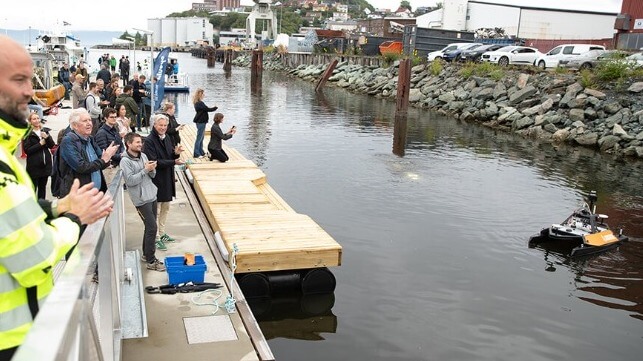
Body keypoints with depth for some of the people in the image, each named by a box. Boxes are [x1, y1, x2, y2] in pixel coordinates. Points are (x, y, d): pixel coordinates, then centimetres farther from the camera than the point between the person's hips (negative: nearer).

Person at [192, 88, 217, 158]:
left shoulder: (198, 103, 12)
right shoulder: (200, 103, -19)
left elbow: (205, 109, 13)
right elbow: (207, 109, -20)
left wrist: (212, 108, 2)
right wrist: (215, 108, -7)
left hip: (201, 122, 10)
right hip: (201, 122, -10)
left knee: (201, 138, 15)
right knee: (199, 138, -4)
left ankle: (201, 153, 23)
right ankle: (196, 154, 2)